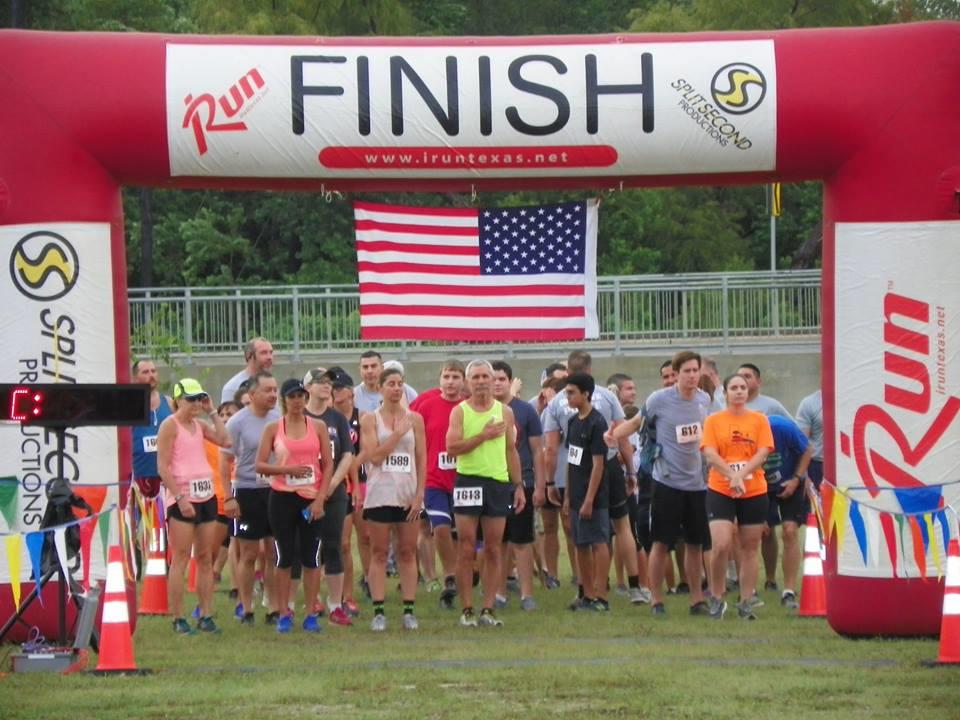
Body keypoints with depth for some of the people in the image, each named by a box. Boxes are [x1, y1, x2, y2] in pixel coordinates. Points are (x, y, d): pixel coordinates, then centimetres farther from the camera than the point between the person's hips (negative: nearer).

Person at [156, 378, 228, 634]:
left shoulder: (199, 424, 14)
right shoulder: (170, 425, -6)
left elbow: (224, 439, 0)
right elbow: (162, 467, -12)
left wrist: (212, 412, 5)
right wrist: (180, 498, -18)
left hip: (205, 496, 7)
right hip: (181, 498, -7)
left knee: (205, 558, 7)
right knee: (180, 559, -5)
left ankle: (206, 616, 11)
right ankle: (178, 619, -2)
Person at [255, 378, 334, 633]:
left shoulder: (318, 427, 6)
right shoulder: (273, 428, 3)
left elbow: (328, 464, 3)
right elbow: (260, 465, -1)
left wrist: (320, 498, -6)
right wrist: (288, 469, -16)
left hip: (311, 499, 1)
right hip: (282, 497, -1)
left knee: (311, 558, 1)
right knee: (284, 557, 1)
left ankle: (310, 614, 6)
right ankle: (284, 614, 7)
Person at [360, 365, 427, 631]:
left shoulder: (414, 419, 8)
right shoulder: (370, 420, 2)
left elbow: (421, 459, 6)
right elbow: (374, 455, -9)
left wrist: (419, 494, -2)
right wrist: (398, 433, -12)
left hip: (409, 494, 2)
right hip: (380, 493, -2)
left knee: (408, 552, 3)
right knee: (379, 552, -1)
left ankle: (409, 610, 6)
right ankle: (378, 611, 0)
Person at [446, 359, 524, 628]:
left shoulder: (505, 412, 9)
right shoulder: (459, 412, 1)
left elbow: (511, 451, 13)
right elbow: (451, 447, -12)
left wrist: (519, 486, 9)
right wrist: (483, 436, -16)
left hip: (499, 483, 3)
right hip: (468, 481, -3)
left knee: (493, 550, 3)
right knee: (467, 550, -2)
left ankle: (488, 610, 6)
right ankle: (466, 610, 2)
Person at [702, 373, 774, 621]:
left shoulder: (759, 420, 5)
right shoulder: (713, 420, 3)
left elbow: (763, 453, -5)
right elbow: (710, 453, -8)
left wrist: (740, 475, -19)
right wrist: (732, 475, -22)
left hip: (754, 491, 2)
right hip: (720, 491, -2)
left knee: (750, 548, 6)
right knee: (721, 545, -14)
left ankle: (746, 603, 13)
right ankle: (716, 598, 4)